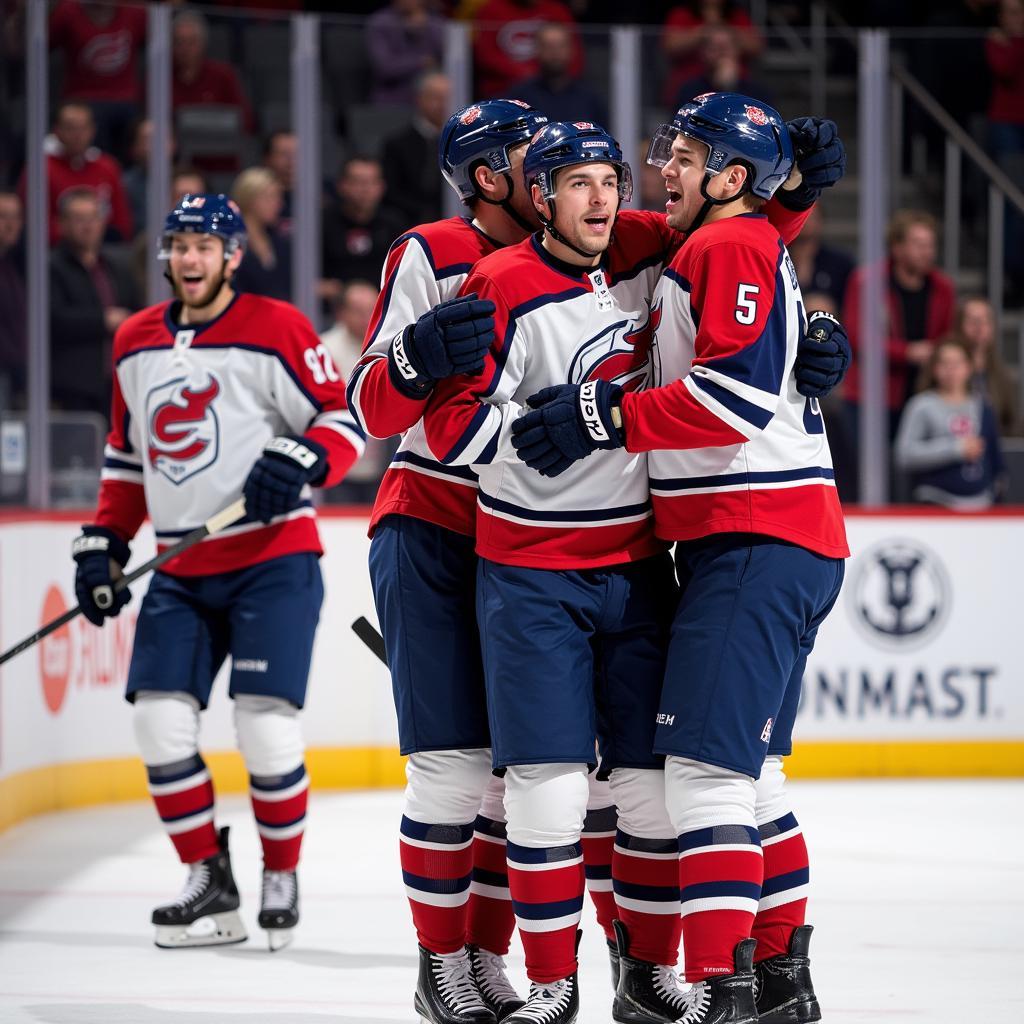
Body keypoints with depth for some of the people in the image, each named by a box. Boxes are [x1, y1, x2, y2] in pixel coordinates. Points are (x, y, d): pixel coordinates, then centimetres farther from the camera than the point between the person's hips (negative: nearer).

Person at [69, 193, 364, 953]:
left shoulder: (275, 329, -7)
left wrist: (302, 461, -24)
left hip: (271, 556, -6)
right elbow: (128, 455, 20)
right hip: (180, 569, 6)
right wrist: (103, 541, 12)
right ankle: (210, 883, 9)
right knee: (161, 720, -4)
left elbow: (347, 417, -6)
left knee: (265, 726, -11)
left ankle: (282, 880, 9)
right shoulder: (135, 343, 12)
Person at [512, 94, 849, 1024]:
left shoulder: (734, 246, -9)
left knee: (706, 765, -15)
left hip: (756, 545, -11)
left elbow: (738, 394, -21)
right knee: (745, 771, 16)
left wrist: (607, 416, -19)